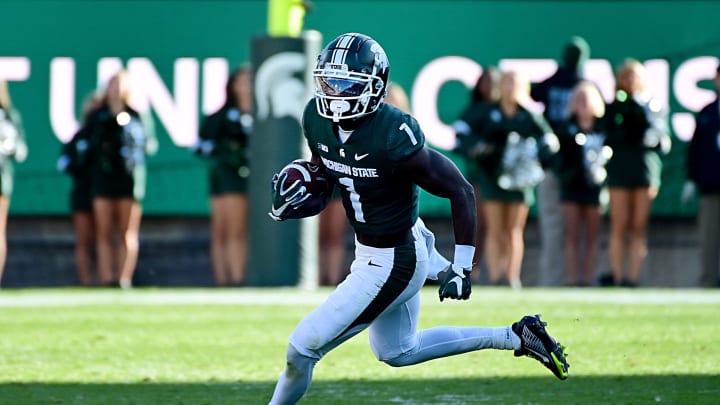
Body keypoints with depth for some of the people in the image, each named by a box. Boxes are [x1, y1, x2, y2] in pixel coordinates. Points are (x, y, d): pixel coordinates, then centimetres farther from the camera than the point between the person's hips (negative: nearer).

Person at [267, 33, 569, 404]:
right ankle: (516, 337, 35)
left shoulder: (394, 137, -30)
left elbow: (461, 192, -21)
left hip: (391, 262, -9)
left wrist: (461, 268, -18)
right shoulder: (317, 119, -10)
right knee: (398, 353, 28)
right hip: (369, 247, 9)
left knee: (303, 347, -4)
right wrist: (298, 192, -12)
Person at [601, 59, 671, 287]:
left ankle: (633, 276, 2)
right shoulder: (615, 107, 7)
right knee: (619, 227, -3)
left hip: (647, 166, 1)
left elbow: (665, 141, 10)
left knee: (639, 227, 0)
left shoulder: (654, 106, 11)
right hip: (620, 167, -1)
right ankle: (617, 275, 0)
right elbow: (608, 138, 0)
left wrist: (657, 138, -8)